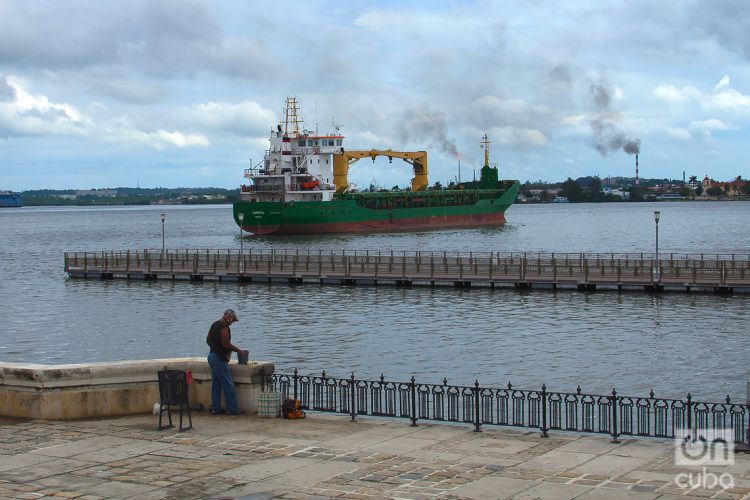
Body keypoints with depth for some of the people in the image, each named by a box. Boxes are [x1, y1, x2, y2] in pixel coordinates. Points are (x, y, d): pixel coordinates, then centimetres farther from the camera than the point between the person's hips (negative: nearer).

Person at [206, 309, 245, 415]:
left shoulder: (214, 324, 13)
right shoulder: (224, 327, -16)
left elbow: (208, 340, 20)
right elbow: (226, 344, -20)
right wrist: (238, 350, -8)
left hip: (212, 355, 10)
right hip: (220, 358, -10)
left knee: (216, 384, 12)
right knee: (228, 384, -4)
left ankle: (215, 408, 14)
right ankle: (232, 409, -2)